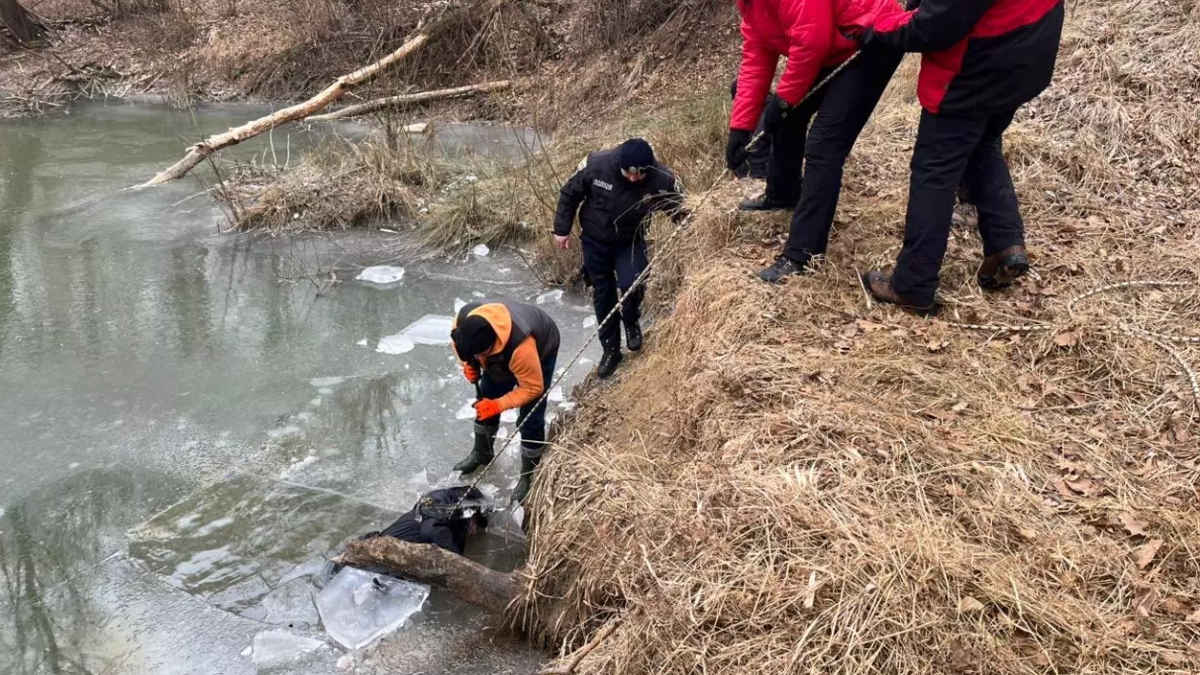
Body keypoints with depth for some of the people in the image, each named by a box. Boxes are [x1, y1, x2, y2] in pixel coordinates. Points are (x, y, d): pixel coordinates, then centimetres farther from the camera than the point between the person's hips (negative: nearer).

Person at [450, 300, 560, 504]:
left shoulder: (520, 346, -48)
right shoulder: (464, 317, -33)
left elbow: (533, 388, -32)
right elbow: (460, 340, -5)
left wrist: (498, 405, -33)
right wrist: (469, 363, -21)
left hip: (541, 348, -6)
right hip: (501, 352, 6)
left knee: (530, 419, -7)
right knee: (484, 402, 12)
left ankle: (529, 475, 12)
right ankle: (481, 452, 38)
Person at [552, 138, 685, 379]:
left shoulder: (662, 179, -28)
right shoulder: (596, 164, -28)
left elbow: (679, 211, -9)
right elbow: (569, 194, -10)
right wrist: (562, 229, -5)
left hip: (630, 242, 0)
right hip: (594, 240, 1)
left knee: (631, 285, -21)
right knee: (603, 295, 8)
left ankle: (631, 323, 13)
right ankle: (611, 349, 27)